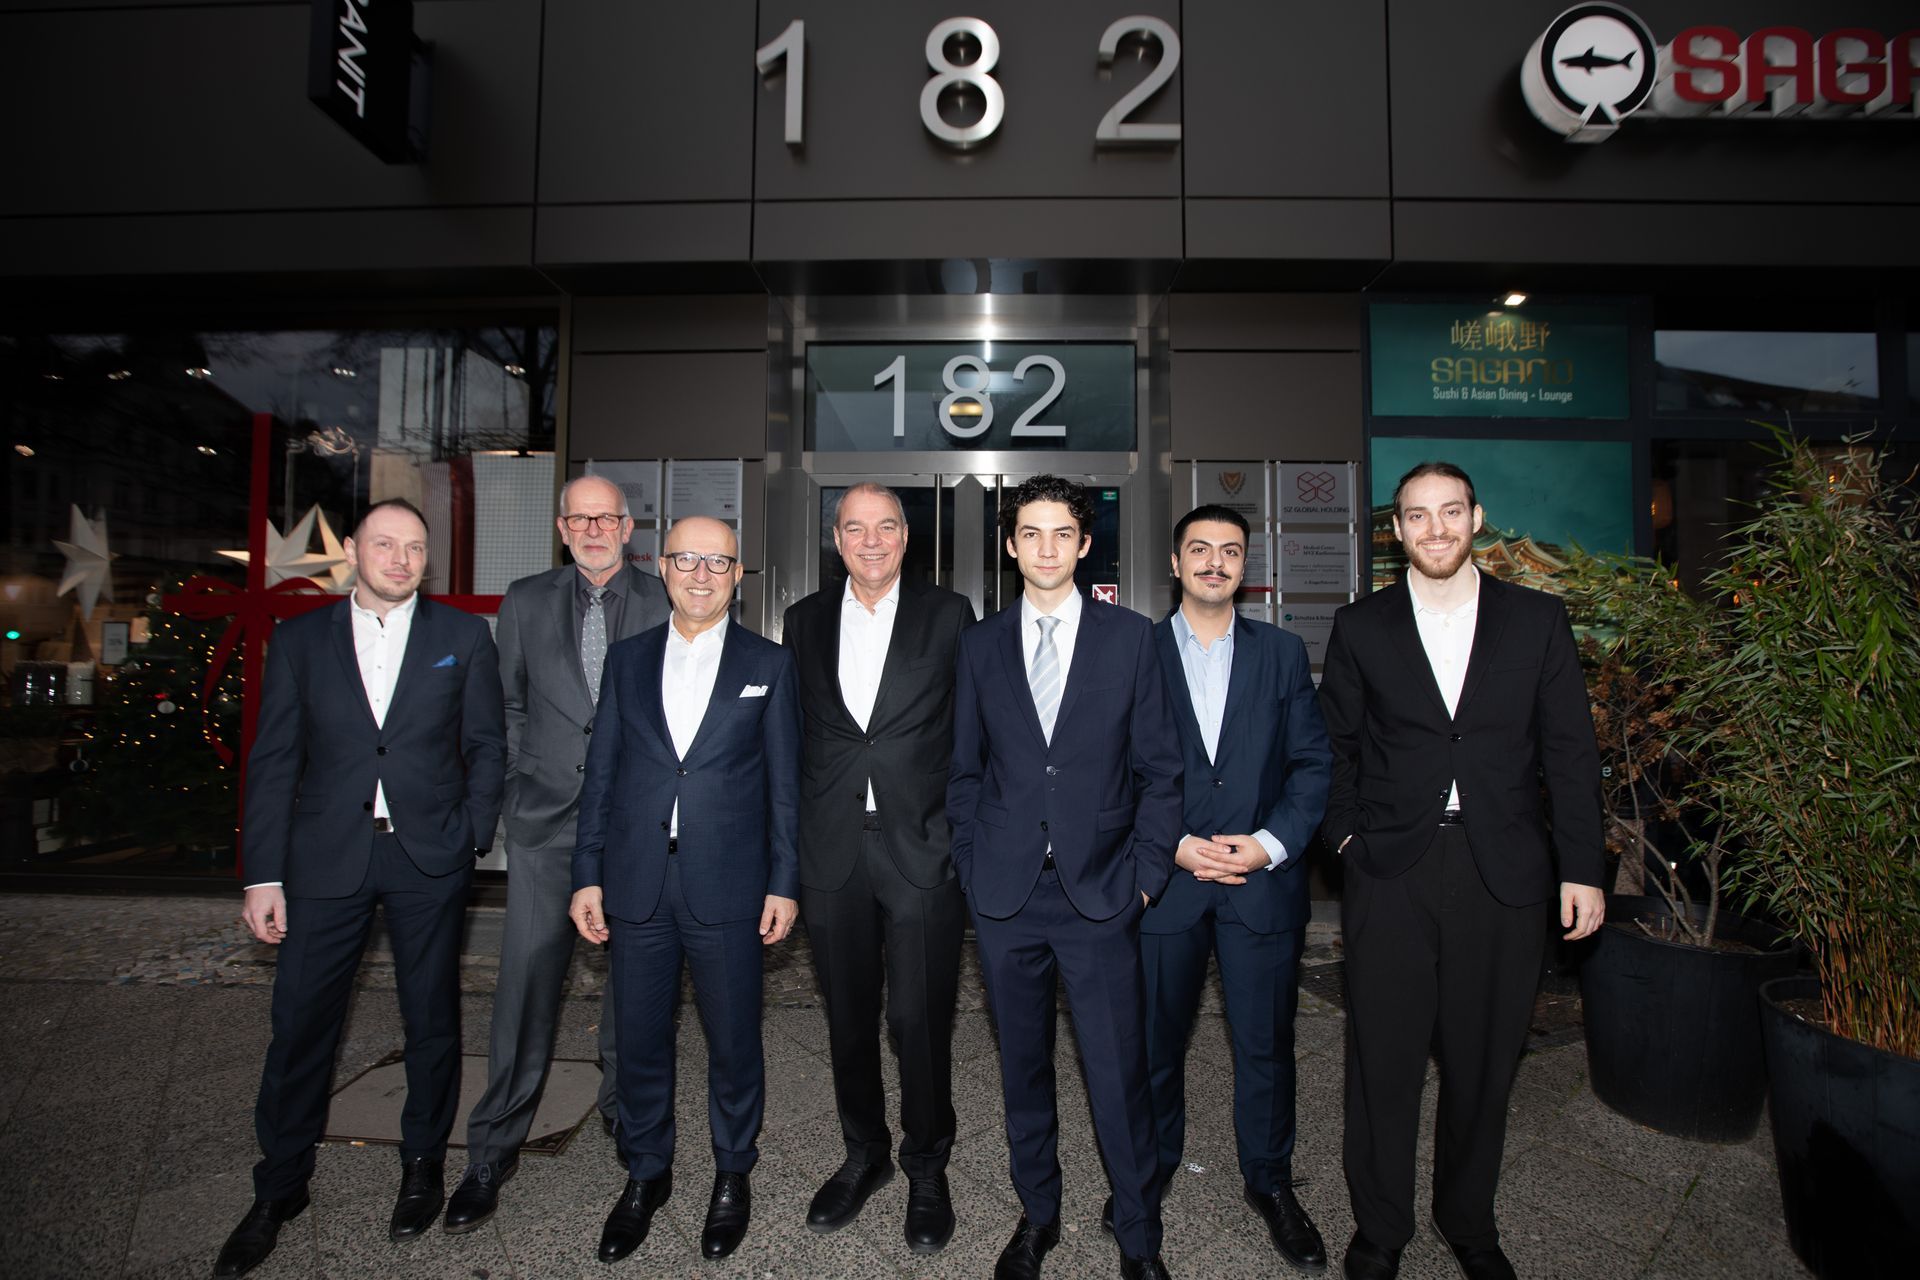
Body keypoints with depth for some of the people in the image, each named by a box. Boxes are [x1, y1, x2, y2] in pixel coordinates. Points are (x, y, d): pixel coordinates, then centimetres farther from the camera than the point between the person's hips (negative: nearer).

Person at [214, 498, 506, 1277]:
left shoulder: (463, 638, 3)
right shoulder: (299, 640, 5)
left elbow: (487, 745, 4)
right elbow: (273, 762, 4)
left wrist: (473, 836, -5)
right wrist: (264, 875, 0)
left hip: (428, 858, -1)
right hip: (327, 858, 1)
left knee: (432, 1021, 10)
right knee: (300, 1024, 9)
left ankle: (423, 1166, 31)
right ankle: (280, 1189, 30)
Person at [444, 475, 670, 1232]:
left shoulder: (666, 604, 2)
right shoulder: (526, 602, 9)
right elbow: (504, 705, 12)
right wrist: (519, 780, 5)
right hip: (546, 818, 1)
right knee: (528, 980, 1)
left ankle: (622, 1101, 35)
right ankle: (494, 1149, 16)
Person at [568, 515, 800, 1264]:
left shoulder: (769, 665, 1)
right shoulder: (627, 660, 7)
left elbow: (784, 784, 0)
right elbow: (601, 774, 7)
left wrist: (784, 883, -3)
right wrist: (587, 875, 3)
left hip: (727, 887, -2)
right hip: (637, 886, 2)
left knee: (733, 1041, 11)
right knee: (639, 1040, 14)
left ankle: (733, 1175, 34)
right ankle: (646, 1175, 37)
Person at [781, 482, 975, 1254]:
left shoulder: (948, 615, 0)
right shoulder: (804, 620, 7)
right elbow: (793, 734, 9)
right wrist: (792, 846, 7)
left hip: (922, 849, -2)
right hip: (832, 852, 3)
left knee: (921, 1021, 6)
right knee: (848, 1017, 16)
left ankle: (927, 1169, 30)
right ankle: (865, 1154, 38)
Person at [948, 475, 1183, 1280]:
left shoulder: (1131, 638, 1)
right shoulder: (980, 646, 6)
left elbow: (1159, 768, 2)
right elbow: (964, 769, 10)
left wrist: (1145, 874, -3)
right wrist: (973, 863, 2)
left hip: (1099, 892, -2)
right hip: (1004, 893, 2)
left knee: (1118, 1073, 3)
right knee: (1023, 1065, 15)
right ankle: (1037, 1215, 36)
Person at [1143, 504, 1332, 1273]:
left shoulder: (1283, 653, 6)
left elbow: (1313, 763, 3)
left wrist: (1273, 842, -10)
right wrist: (1172, 845, -11)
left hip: (1264, 880, 1)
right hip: (1165, 879, -1)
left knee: (1266, 1042, 11)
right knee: (1154, 1040, 12)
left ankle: (1269, 1182, 33)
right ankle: (1151, 1172, 35)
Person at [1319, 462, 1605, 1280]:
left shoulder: (1538, 620, 5)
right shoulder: (1361, 627, 4)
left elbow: (1570, 750, 5)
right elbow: (1335, 745, 9)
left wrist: (1582, 867, 1)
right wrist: (1345, 834, -1)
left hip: (1503, 873, 1)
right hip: (1391, 873, 0)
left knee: (1484, 1059, 13)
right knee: (1383, 1059, 7)